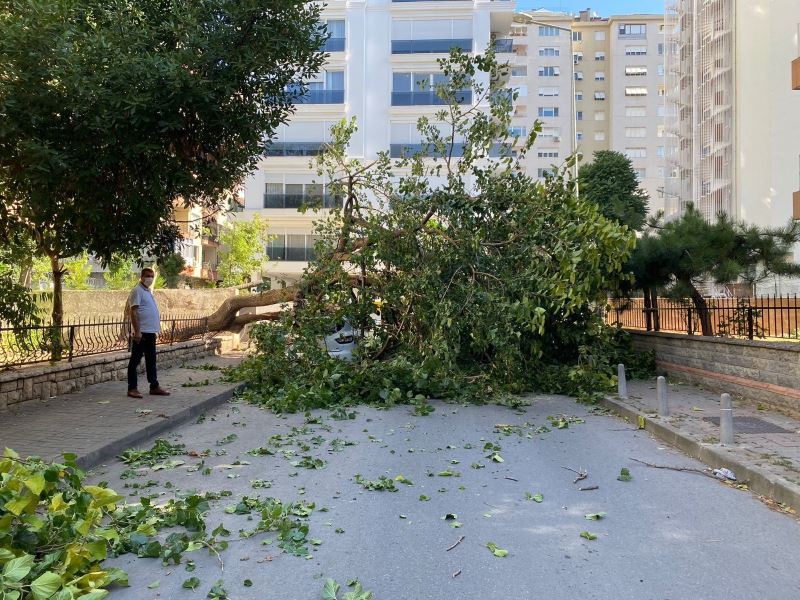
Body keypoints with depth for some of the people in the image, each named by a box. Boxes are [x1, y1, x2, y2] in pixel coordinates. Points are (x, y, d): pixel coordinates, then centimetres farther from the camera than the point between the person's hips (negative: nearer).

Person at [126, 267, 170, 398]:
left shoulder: (149, 291, 18)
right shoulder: (137, 291, -9)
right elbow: (133, 311, -16)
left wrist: (156, 329, 18)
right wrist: (137, 331, -21)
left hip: (151, 332, 9)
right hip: (141, 332, -9)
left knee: (151, 360, 12)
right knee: (135, 360, -1)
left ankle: (154, 386, 18)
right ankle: (132, 388, 4)